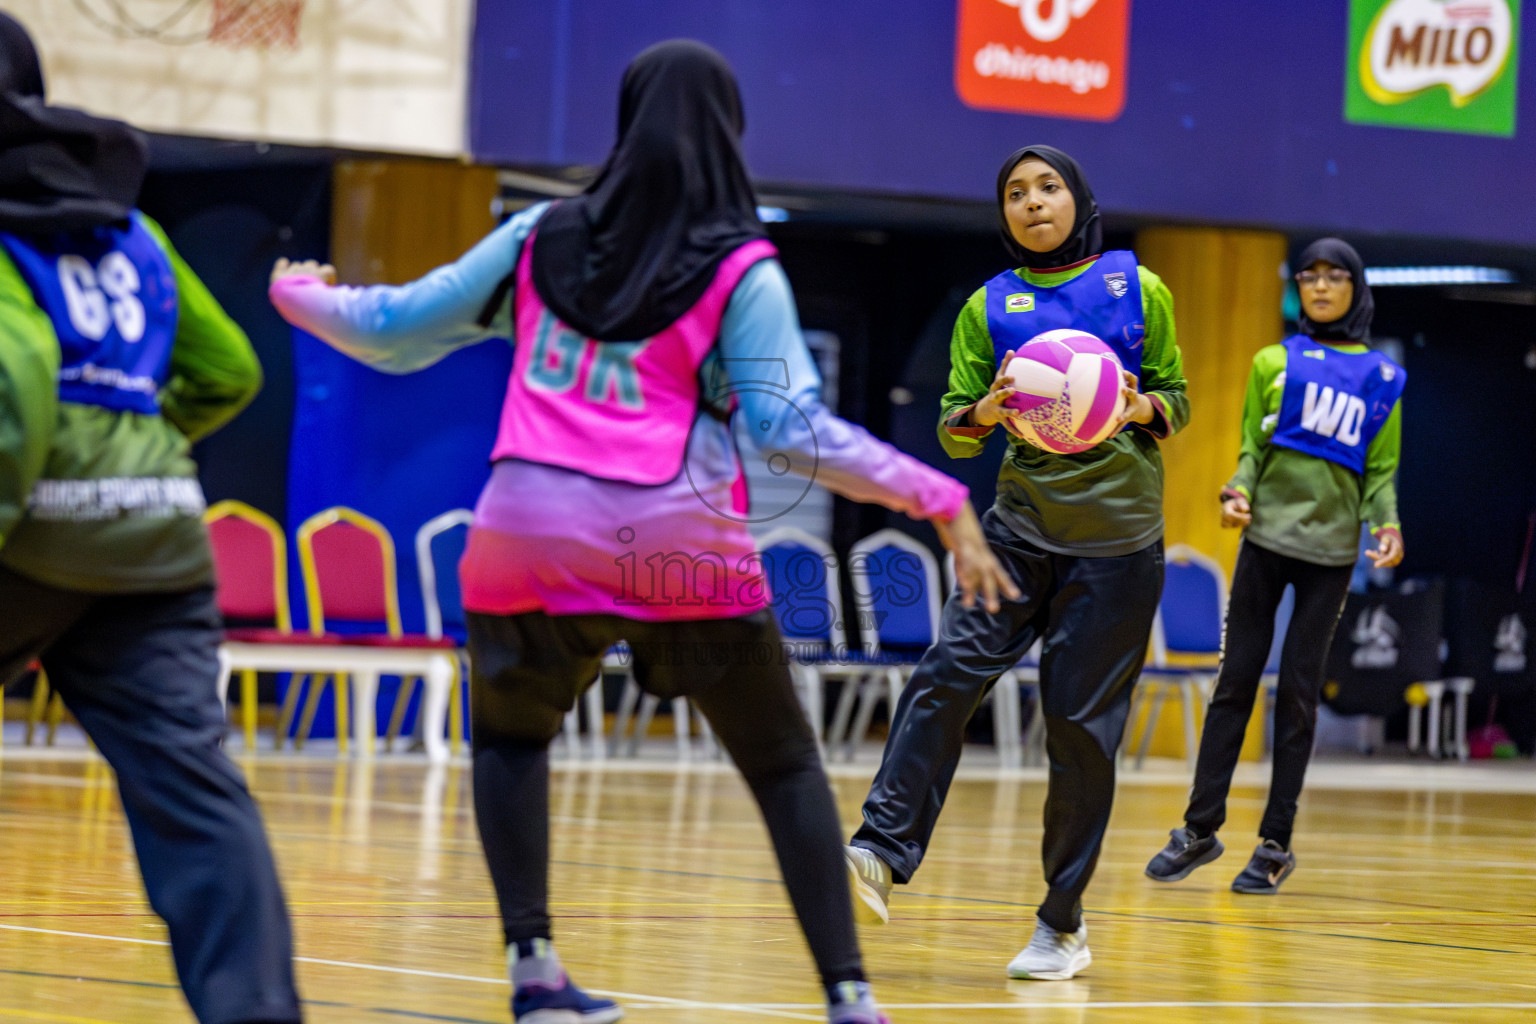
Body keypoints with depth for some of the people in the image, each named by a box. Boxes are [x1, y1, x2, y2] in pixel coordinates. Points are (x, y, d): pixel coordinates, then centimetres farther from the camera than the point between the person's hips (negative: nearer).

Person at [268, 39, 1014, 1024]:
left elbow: (397, 330, 18)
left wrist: (305, 298, 38)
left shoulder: (543, 238, 10)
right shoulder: (740, 268, 1)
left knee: (512, 735, 27)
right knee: (785, 764, 11)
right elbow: (791, 425, -9)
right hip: (677, 547, -2)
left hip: (527, 536, 2)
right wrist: (939, 498, -9)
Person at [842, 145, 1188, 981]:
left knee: (1080, 721, -2)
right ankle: (880, 856, -23)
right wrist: (984, 413, -17)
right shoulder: (990, 307, 8)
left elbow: (1176, 401, 9)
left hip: (1118, 537, -2)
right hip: (1023, 525, 2)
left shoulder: (1138, 290, 4)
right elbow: (954, 430, 6)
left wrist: (1140, 407, -14)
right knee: (948, 672, -17)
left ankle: (1062, 925, 7)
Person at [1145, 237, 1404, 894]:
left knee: (1299, 692, 0)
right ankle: (1201, 828, 7)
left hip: (1331, 548, 0)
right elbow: (1252, 449, 10)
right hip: (1266, 534, 0)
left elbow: (1382, 470, 9)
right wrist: (1237, 494, -10)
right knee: (1236, 680, -1)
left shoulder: (1383, 379, 9)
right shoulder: (1273, 363, 10)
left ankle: (1276, 844, 6)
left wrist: (1388, 526, -8)